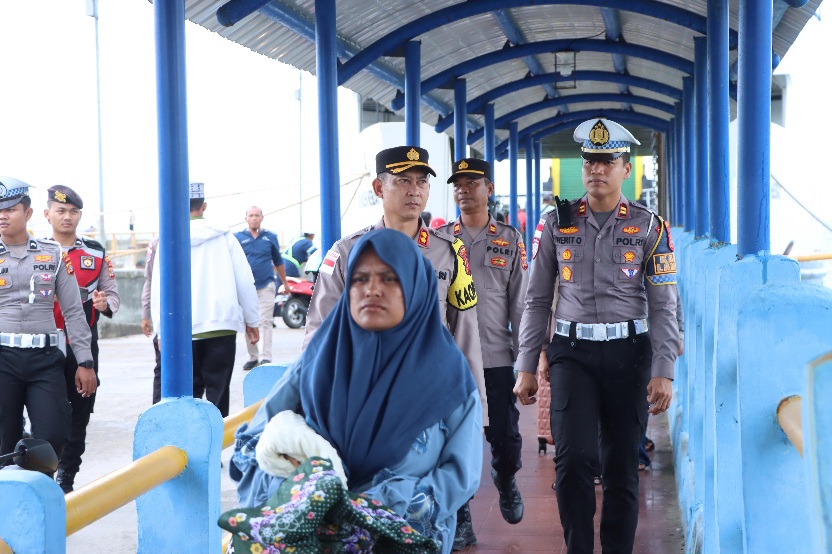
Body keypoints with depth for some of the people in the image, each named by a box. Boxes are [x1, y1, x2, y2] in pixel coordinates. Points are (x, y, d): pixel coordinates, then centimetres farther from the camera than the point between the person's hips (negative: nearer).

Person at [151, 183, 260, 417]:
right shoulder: (224, 237, 2)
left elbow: (158, 289, -1)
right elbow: (245, 282, 1)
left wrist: (162, 330, 7)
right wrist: (251, 321, 11)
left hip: (184, 330, 0)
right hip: (222, 326, 0)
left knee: (189, 392, 10)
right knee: (218, 391, 3)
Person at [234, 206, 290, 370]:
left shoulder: (270, 237, 9)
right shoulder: (238, 238, 4)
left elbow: (278, 262, 18)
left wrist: (285, 283, 22)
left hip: (266, 286, 0)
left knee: (265, 322, -7)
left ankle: (265, 357, -9)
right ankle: (252, 357, 18)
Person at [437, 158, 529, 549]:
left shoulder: (510, 239, 6)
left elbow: (520, 302, 6)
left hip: (496, 357, 0)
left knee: (505, 436, 2)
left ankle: (505, 482, 36)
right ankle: (459, 523, 14)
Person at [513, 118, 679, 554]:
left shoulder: (649, 228, 1)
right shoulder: (556, 225, 5)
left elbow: (663, 307, 0)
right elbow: (537, 301, 7)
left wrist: (663, 372, -9)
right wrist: (526, 368, 3)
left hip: (628, 354, 0)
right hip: (572, 353, 0)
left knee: (622, 464, 6)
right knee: (573, 457, -12)